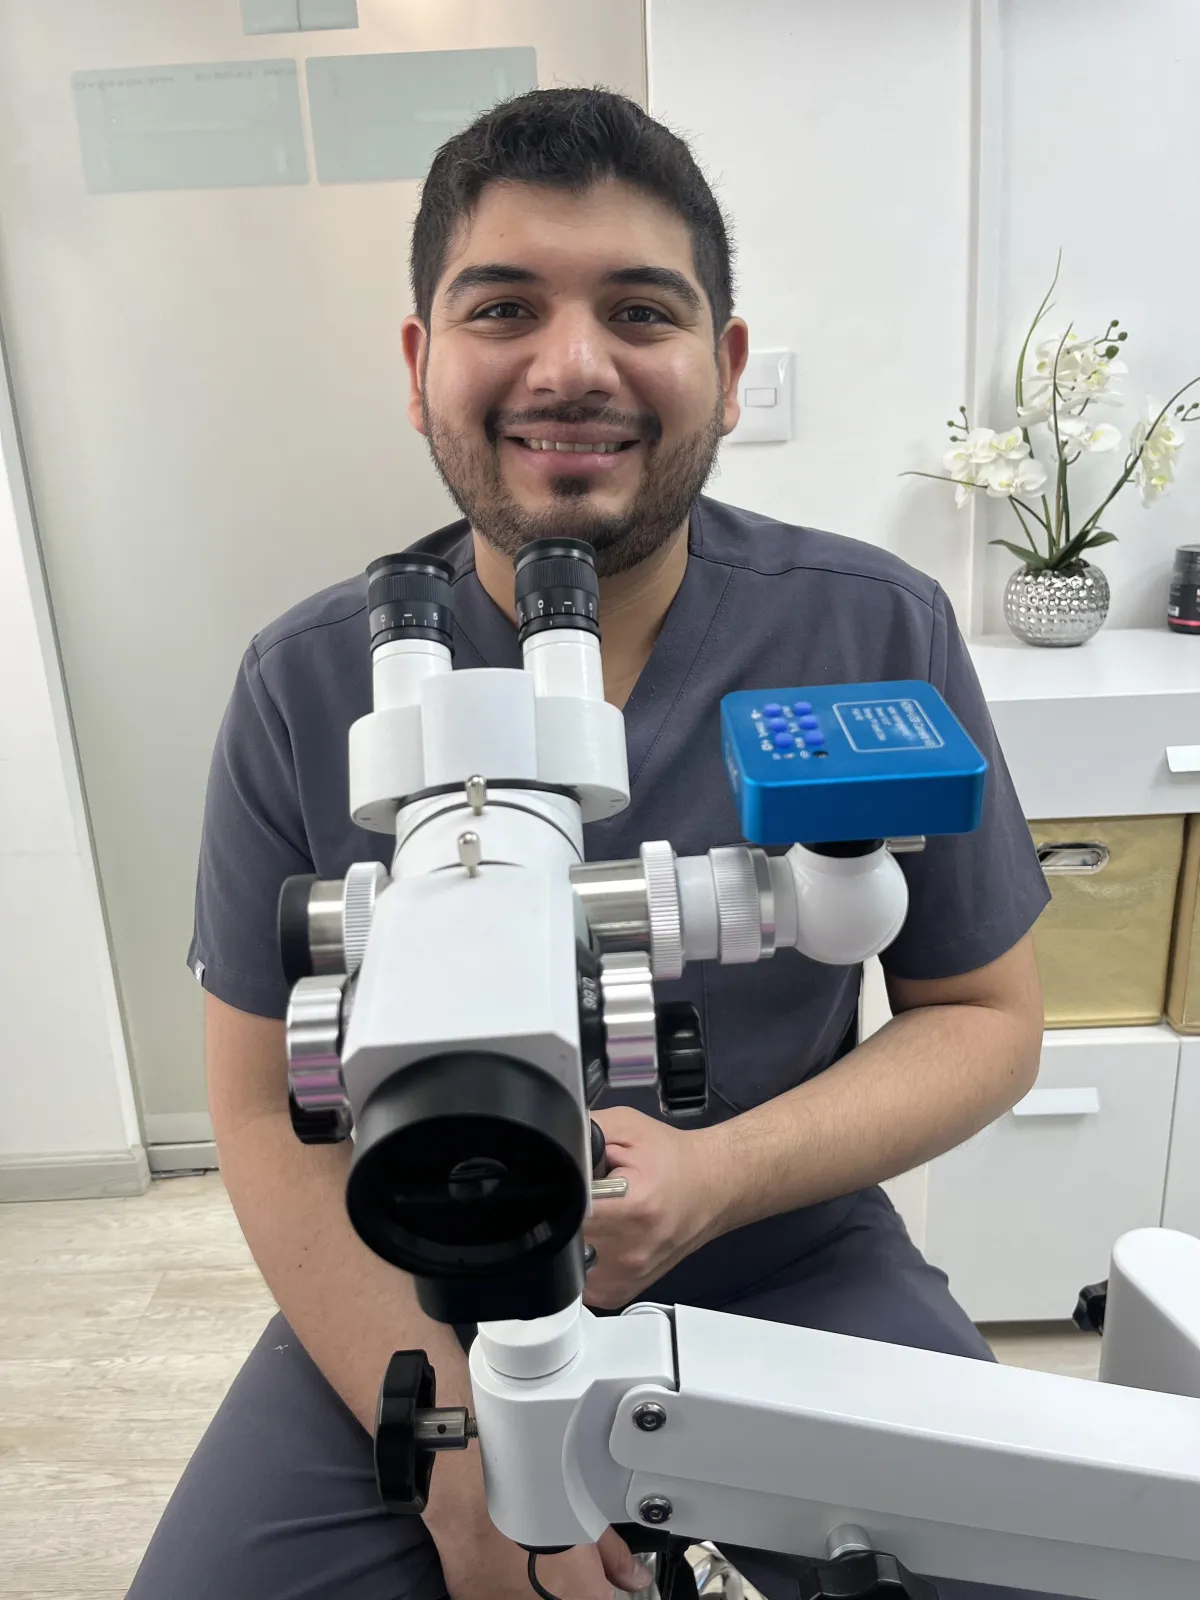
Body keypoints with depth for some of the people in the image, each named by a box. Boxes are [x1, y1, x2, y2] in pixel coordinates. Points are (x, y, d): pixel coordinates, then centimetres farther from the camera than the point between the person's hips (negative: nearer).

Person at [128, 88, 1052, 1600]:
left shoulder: (879, 633, -11)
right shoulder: (309, 683, -11)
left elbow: (985, 1015, -4)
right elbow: (273, 1109, -6)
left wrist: (714, 1177, -21)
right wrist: (464, 1474, -14)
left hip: (792, 1270, 1)